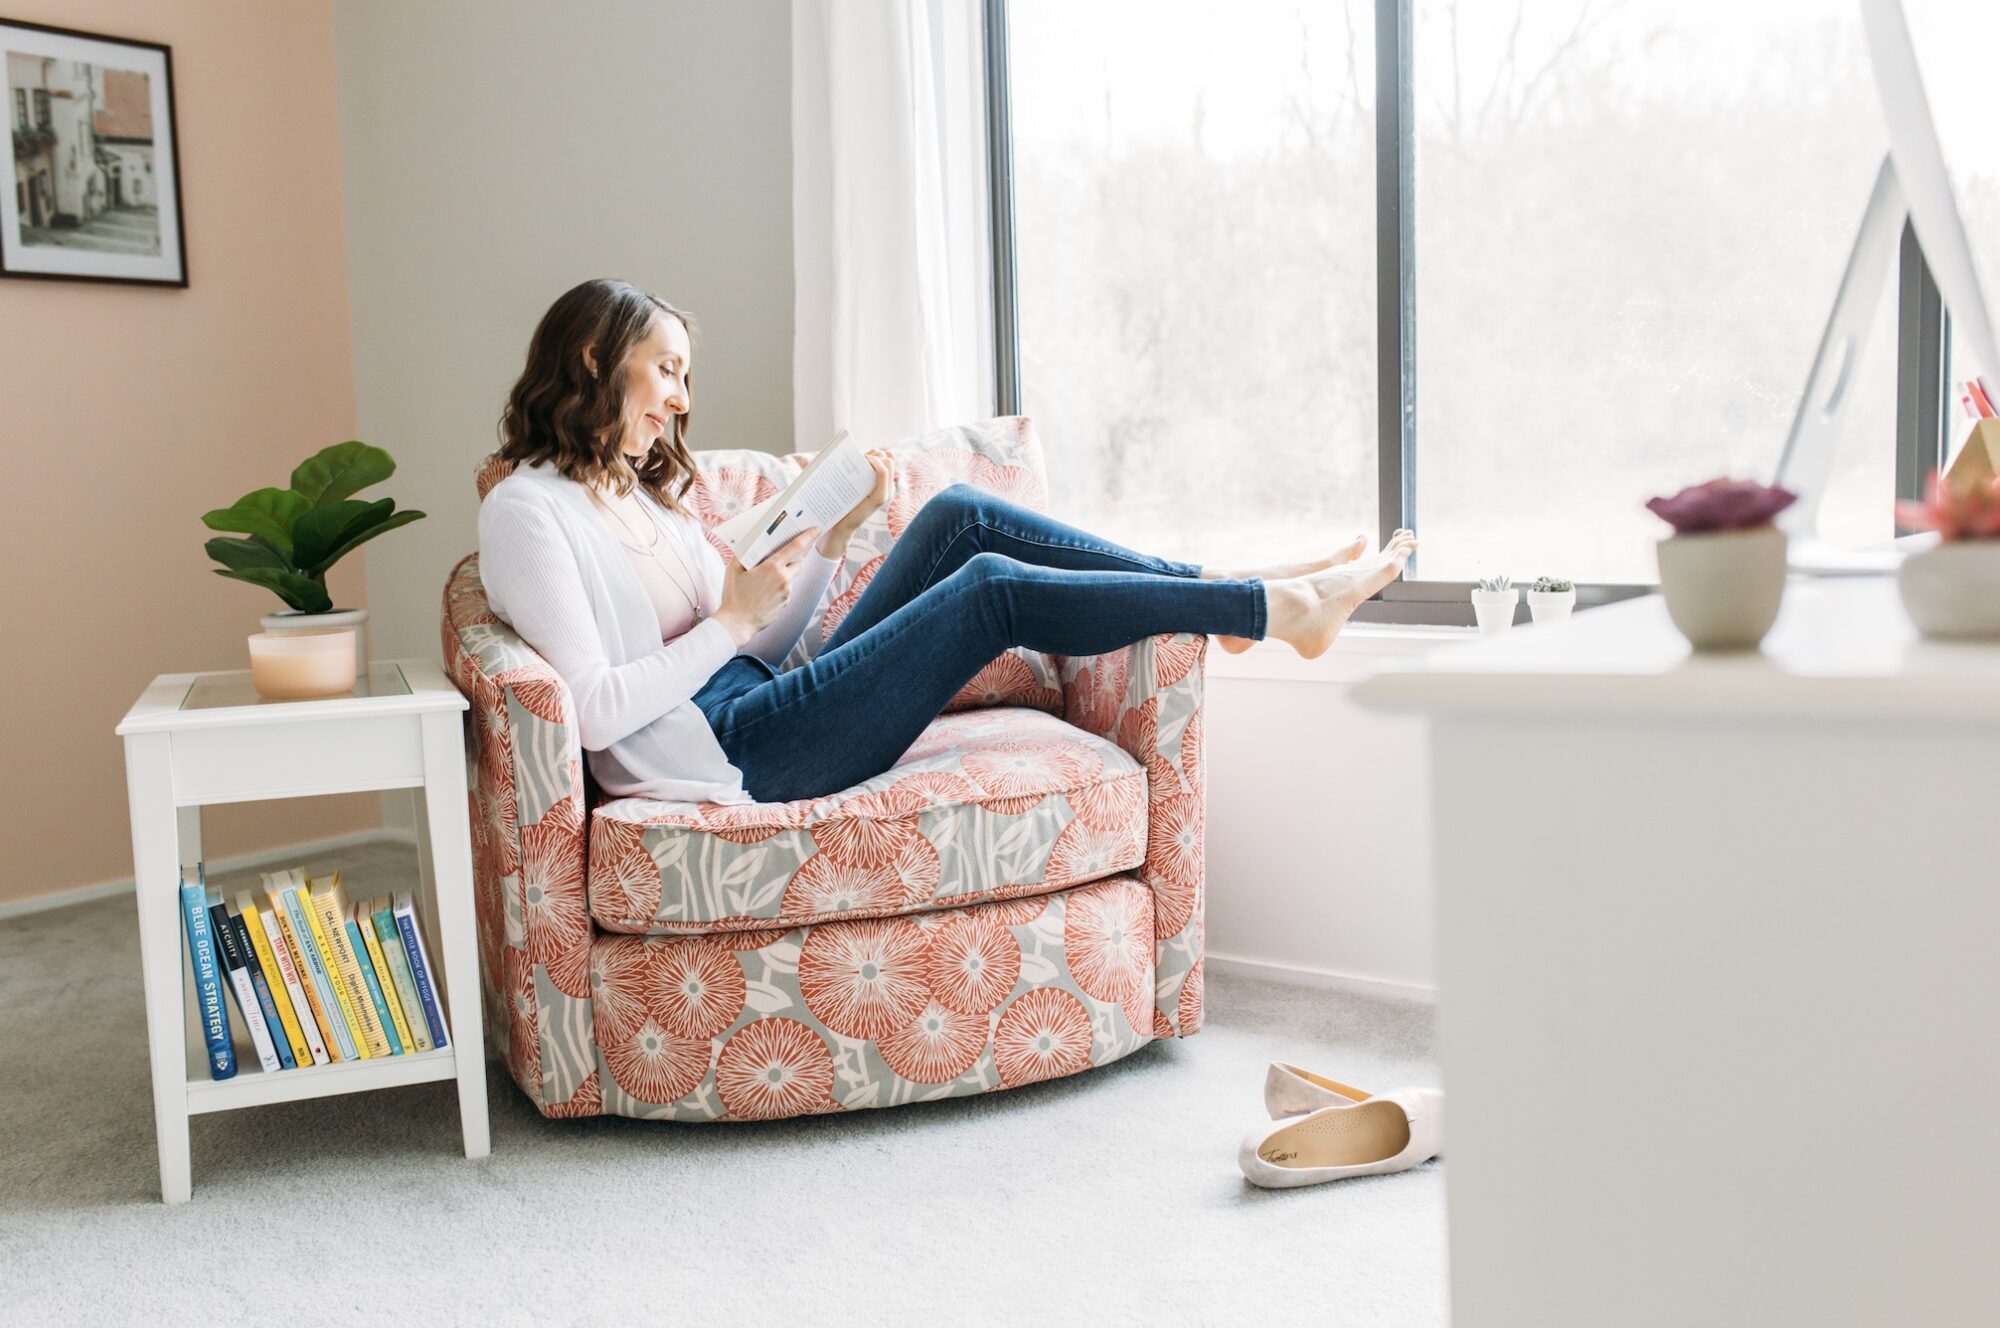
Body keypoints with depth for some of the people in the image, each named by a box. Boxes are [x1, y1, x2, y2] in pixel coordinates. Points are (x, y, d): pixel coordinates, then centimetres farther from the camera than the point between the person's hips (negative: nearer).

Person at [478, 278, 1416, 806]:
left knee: (960, 516, -3)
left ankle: (1219, 588, 0)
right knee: (992, 589, -16)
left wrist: (833, 536, 6)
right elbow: (593, 710, -18)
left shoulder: (644, 494, 20)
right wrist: (731, 620, -13)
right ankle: (1276, 609, -9)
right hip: (729, 755, -9)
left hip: (768, 705, 9)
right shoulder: (528, 511, -7)